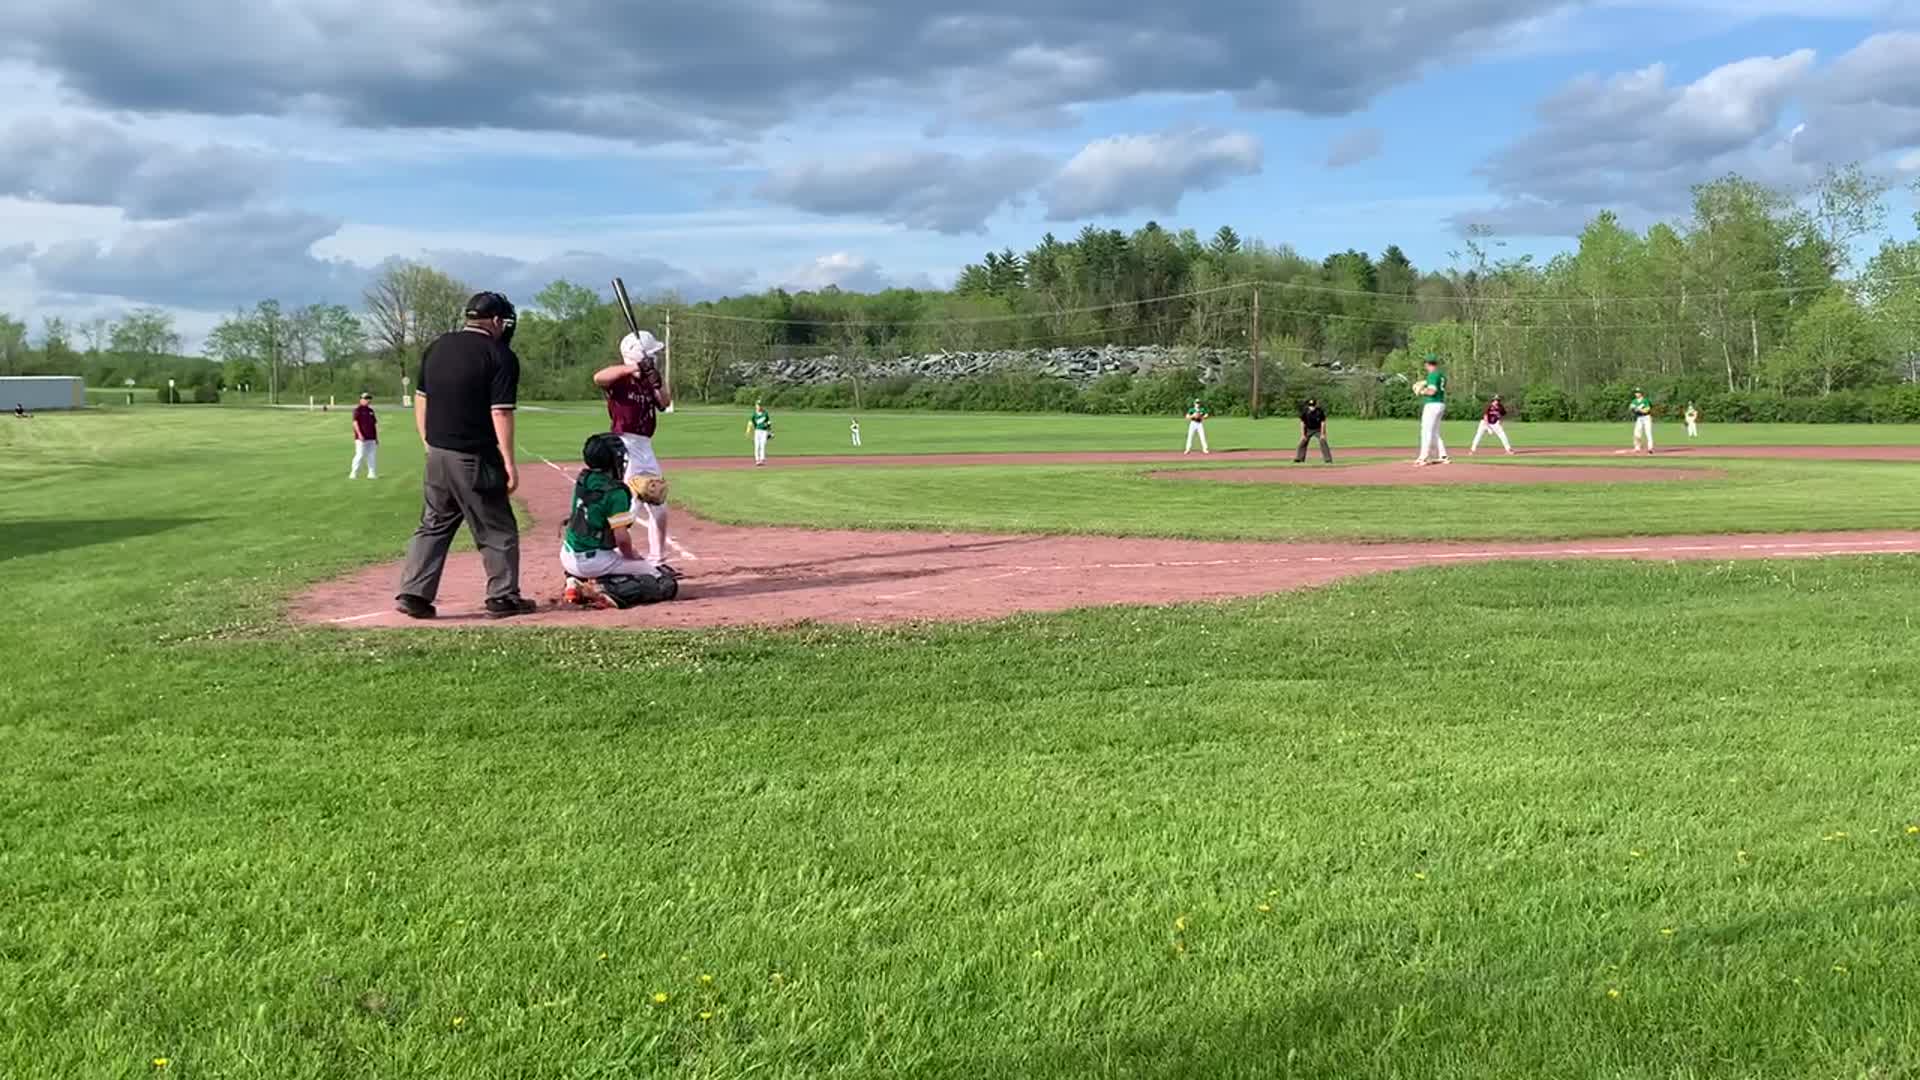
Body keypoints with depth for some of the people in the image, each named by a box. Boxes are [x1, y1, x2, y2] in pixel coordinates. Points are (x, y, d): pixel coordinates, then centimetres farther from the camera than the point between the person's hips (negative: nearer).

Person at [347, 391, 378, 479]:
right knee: (360, 455, -10)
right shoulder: (357, 409, -3)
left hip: (371, 438, 7)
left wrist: (376, 437, 18)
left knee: (372, 456, 4)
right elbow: (355, 422, -11)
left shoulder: (370, 410, 18)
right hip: (361, 438, -7)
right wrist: (359, 434, -21)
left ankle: (372, 474, 7)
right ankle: (353, 474, -3)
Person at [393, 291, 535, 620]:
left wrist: (430, 444, 20)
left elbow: (420, 399, 13)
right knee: (497, 530, 7)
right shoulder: (500, 356, -10)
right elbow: (500, 413, -15)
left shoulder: (437, 347, 10)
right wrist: (509, 463, -13)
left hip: (437, 454, 6)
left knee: (433, 526, 15)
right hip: (475, 459, -6)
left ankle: (413, 594, 10)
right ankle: (503, 598, 11)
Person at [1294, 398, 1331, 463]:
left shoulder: (1320, 411, -23)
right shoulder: (1305, 411, -20)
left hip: (1318, 430, -1)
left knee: (1323, 442, -13)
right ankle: (1298, 459, 2)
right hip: (1308, 430, 1)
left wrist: (1322, 434, -18)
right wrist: (1303, 435, -15)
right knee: (1303, 442, -6)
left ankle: (1328, 460, -10)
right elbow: (1302, 423, -13)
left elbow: (1323, 423, -15)